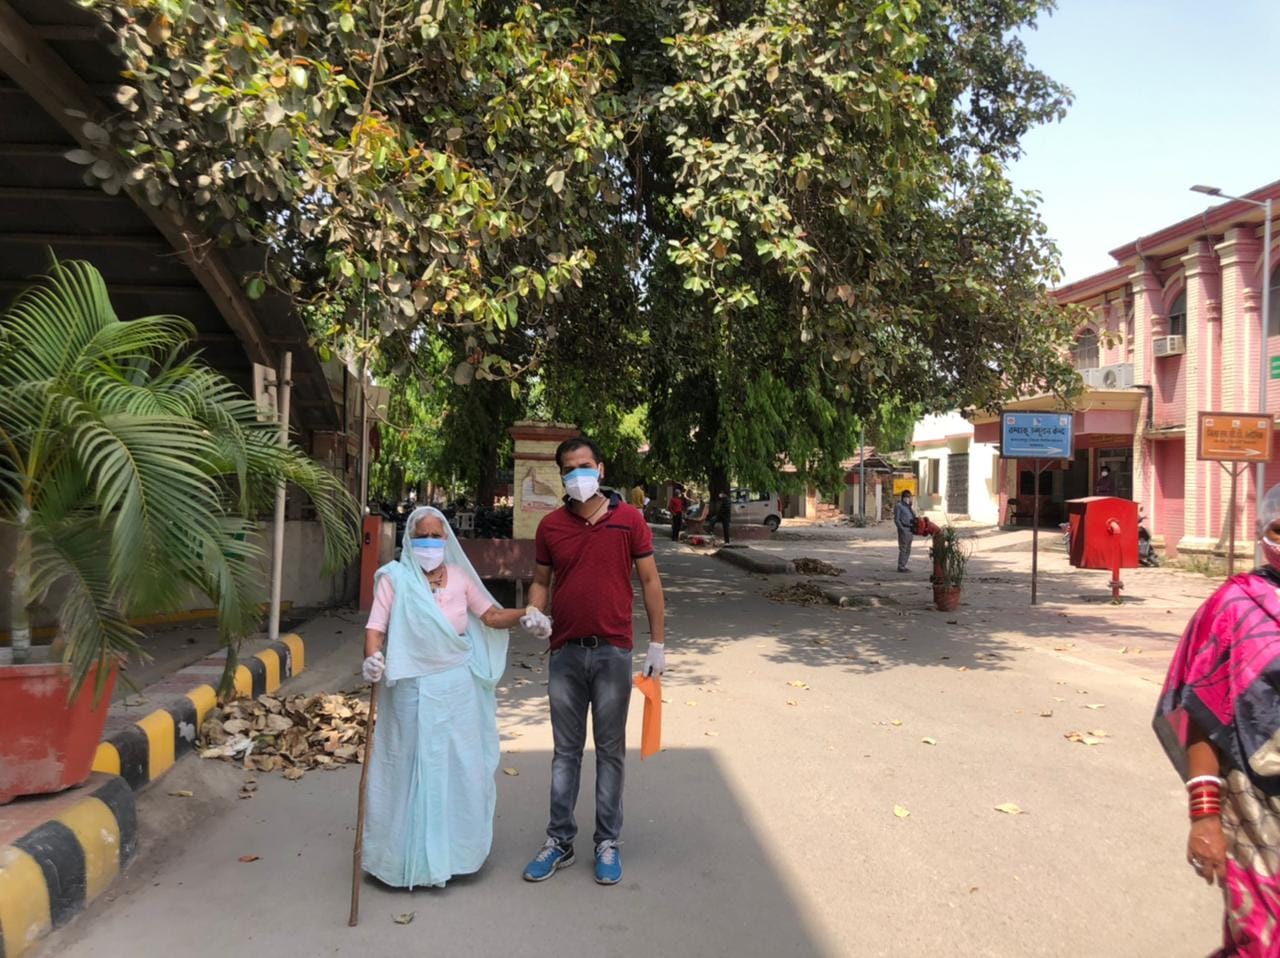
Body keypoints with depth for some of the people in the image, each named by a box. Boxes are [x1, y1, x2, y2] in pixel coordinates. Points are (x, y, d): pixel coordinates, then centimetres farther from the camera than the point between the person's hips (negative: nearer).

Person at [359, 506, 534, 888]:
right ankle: (410, 857, 20)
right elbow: (376, 628, -13)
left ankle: (450, 852, 29)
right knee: (411, 770, 5)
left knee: (457, 769, 11)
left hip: (456, 690, 4)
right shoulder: (395, 578, -7)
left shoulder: (460, 577, 4)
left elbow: (491, 616, 8)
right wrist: (372, 659, -32)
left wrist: (524, 614, -7)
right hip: (412, 691, -4)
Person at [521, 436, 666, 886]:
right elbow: (541, 581, 12)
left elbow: (649, 580, 1)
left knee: (610, 750, 9)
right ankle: (559, 840, 23)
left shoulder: (628, 519, -3)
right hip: (566, 651, 2)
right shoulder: (550, 525, 3)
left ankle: (608, 843, 21)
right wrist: (534, 612, -10)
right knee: (566, 750, 12)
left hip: (613, 651, -2)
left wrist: (657, 641, 0)